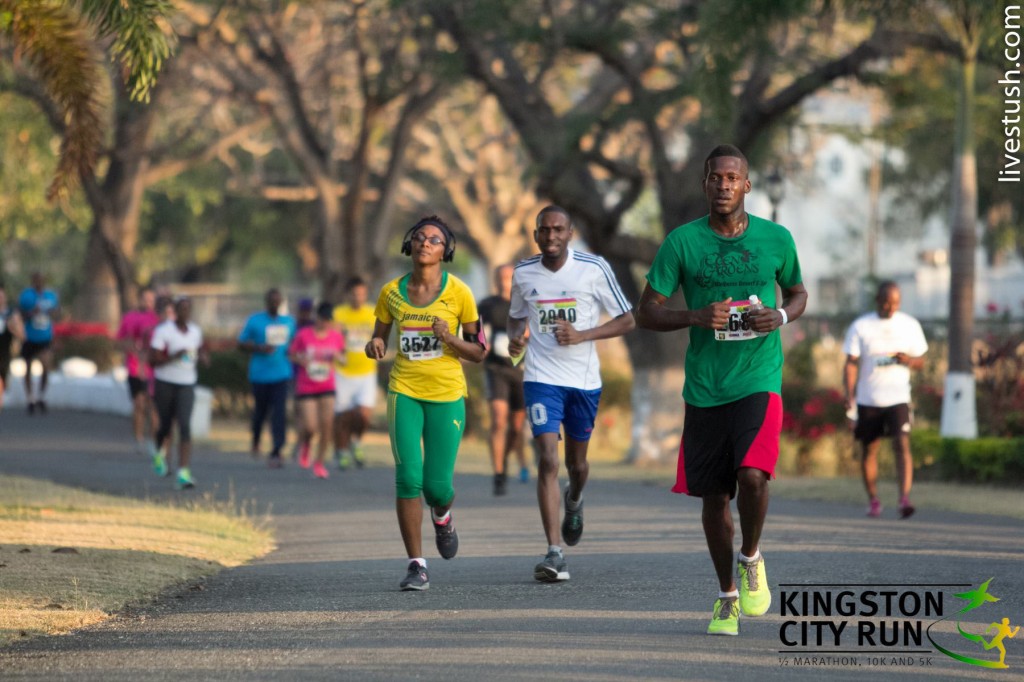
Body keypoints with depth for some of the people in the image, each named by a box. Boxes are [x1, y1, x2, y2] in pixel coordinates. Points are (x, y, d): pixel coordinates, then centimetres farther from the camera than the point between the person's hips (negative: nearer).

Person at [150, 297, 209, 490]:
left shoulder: (196, 331, 5)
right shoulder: (163, 331, -9)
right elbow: (153, 360, -13)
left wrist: (203, 357, 1)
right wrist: (174, 356, -26)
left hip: (186, 385, 2)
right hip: (165, 383, -2)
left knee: (185, 427, -13)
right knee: (166, 425, 12)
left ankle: (184, 474, -19)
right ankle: (160, 454, 47)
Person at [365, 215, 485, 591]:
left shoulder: (458, 293, -4)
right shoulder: (391, 292, 2)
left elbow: (478, 352, 1)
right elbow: (380, 339, 14)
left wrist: (449, 337, -17)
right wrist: (375, 345, -10)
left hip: (447, 394, -1)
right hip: (404, 391, 1)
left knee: (437, 486, -3)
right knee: (408, 477, -13)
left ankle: (442, 516, 36)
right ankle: (416, 565, -5)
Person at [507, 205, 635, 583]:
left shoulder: (594, 268, -6)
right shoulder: (523, 273, 2)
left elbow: (627, 321, -2)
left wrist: (581, 335, -16)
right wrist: (515, 337, -3)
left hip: (584, 378, 0)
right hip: (541, 378, 0)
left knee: (576, 462, 14)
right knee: (547, 460, -14)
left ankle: (574, 500, 52)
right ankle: (554, 553, -16)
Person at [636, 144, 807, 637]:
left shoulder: (775, 239, 2)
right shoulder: (682, 242, -2)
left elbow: (798, 293, 18)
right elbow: (646, 313, 0)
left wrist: (781, 316, -5)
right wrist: (696, 317, -18)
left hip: (759, 380, -1)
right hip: (704, 388, 1)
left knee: (752, 475, -22)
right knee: (714, 496, 7)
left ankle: (751, 559, 6)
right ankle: (726, 595, 26)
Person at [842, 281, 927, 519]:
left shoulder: (910, 325, 6)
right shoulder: (860, 326, 1)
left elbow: (921, 361, 12)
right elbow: (851, 363, 0)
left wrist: (908, 360, -12)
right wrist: (849, 395, -13)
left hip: (898, 398, -1)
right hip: (868, 399, 1)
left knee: (902, 444, -17)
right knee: (869, 450, 7)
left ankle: (904, 498, -24)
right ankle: (873, 501, 21)